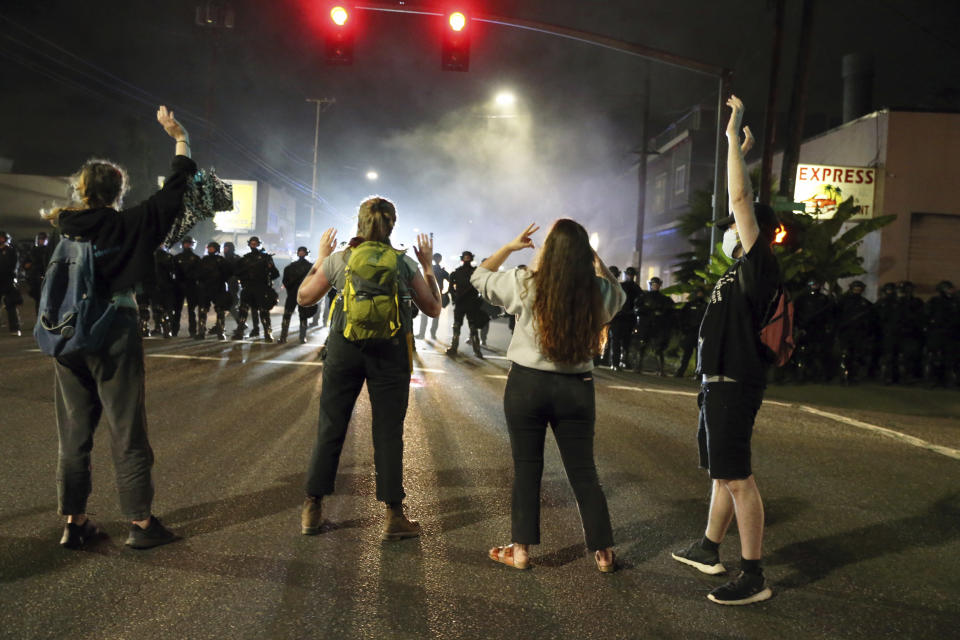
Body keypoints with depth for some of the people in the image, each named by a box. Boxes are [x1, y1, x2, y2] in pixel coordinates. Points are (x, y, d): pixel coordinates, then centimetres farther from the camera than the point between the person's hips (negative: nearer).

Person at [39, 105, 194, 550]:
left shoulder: (66, 225, 3)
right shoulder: (124, 225, -7)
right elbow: (172, 196, -1)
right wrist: (180, 140, 9)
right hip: (114, 334, -5)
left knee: (74, 431, 12)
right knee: (127, 432, 3)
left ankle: (74, 523, 20)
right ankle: (140, 523, 10)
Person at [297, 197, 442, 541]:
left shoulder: (338, 259, -1)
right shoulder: (404, 263, -2)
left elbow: (304, 297, 11)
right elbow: (433, 308, 7)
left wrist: (320, 258, 18)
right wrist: (427, 265, 14)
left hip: (344, 348, 1)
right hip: (390, 353, -1)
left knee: (330, 429, 11)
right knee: (388, 433, 5)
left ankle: (312, 509, 18)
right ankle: (394, 517, 10)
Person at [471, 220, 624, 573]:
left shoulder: (525, 284, -11)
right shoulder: (598, 292, -6)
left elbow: (479, 276, 5)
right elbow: (617, 291, 19)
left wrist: (510, 246, 11)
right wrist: (594, 257, 12)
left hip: (527, 384, -2)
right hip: (576, 388, 2)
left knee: (526, 468, 10)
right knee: (583, 471, 12)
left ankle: (521, 549, 17)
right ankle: (603, 551, 19)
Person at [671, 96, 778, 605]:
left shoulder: (758, 266, -12)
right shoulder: (742, 268, 12)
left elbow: (741, 199, -18)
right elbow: (741, 202, 24)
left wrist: (733, 135, -11)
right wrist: (737, 151, 25)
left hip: (734, 385, -10)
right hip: (719, 382, 11)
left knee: (735, 476, -9)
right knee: (723, 471, 18)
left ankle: (753, 577, -3)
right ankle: (709, 549, 32)